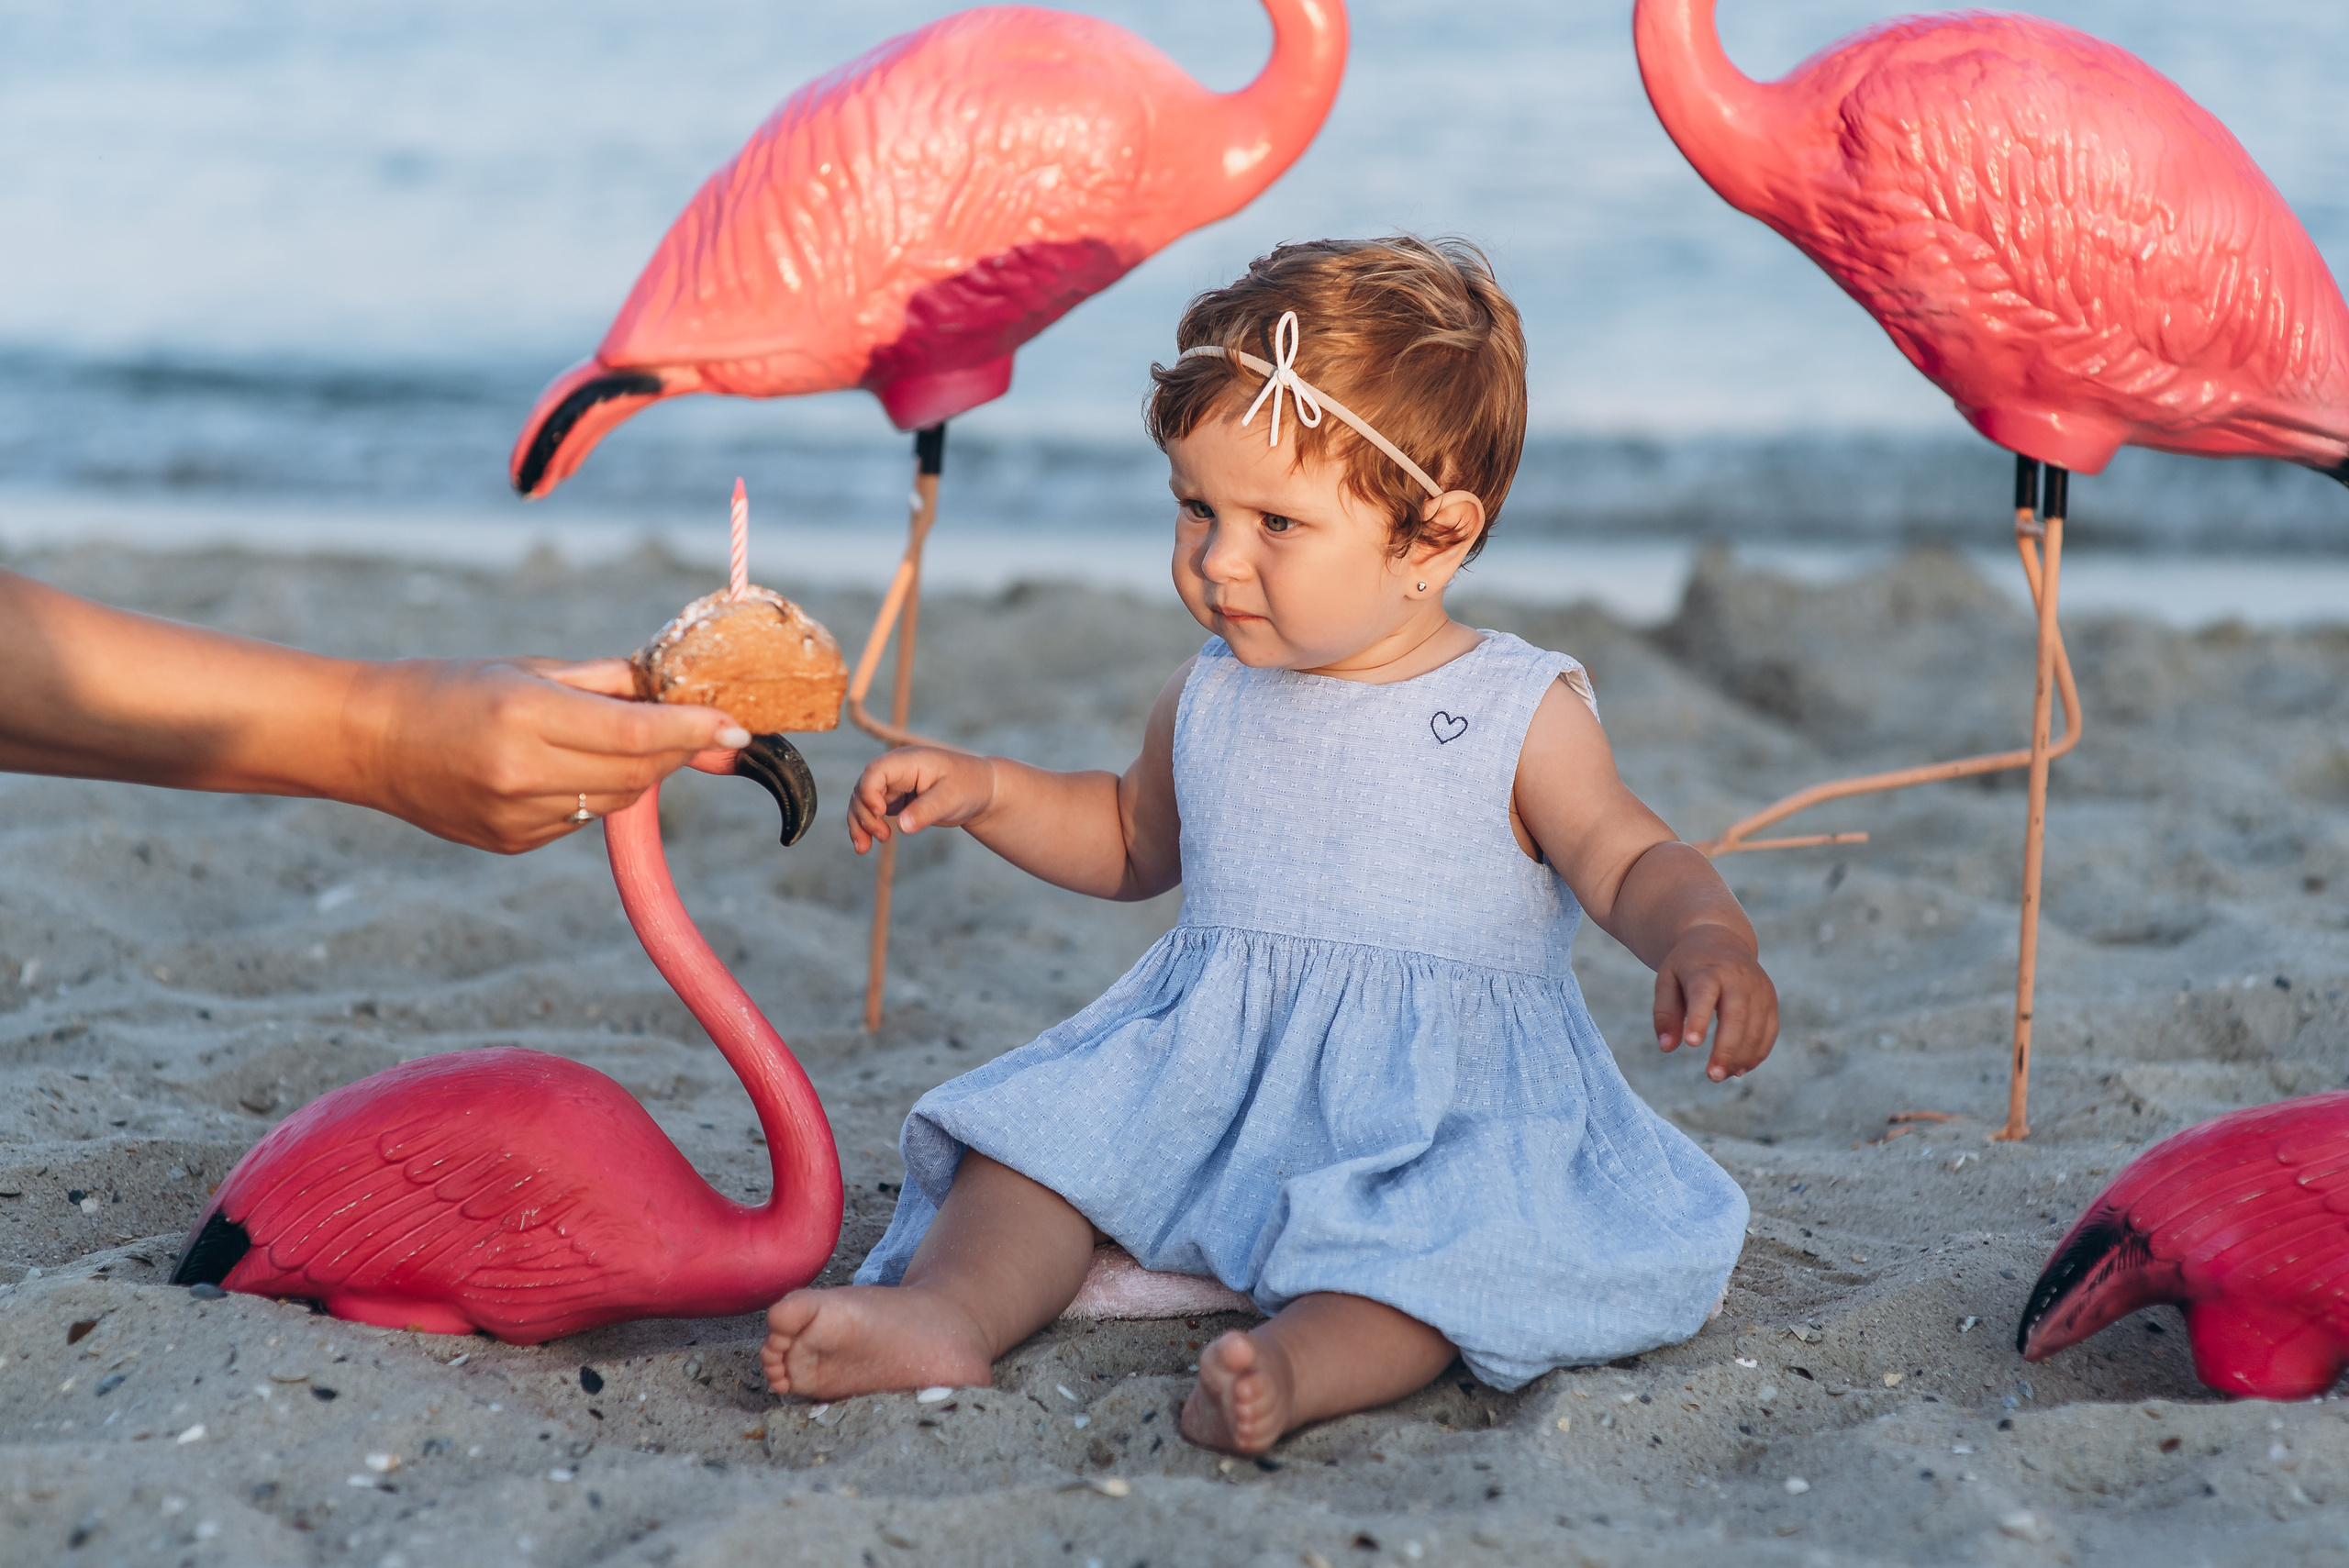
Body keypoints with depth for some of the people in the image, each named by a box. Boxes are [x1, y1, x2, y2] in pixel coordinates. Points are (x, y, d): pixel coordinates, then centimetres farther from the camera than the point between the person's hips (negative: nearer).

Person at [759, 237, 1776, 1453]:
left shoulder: (1521, 716, -4)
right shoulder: (1208, 700, 10)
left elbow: (1629, 861, -7)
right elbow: (1135, 840, 28)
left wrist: (1703, 940, -30)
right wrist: (987, 793, 13)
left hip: (1439, 1091, -5)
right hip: (1211, 1071, 5)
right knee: (1046, 1122, -15)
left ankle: (1301, 1361, -57)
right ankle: (952, 1305, -37)